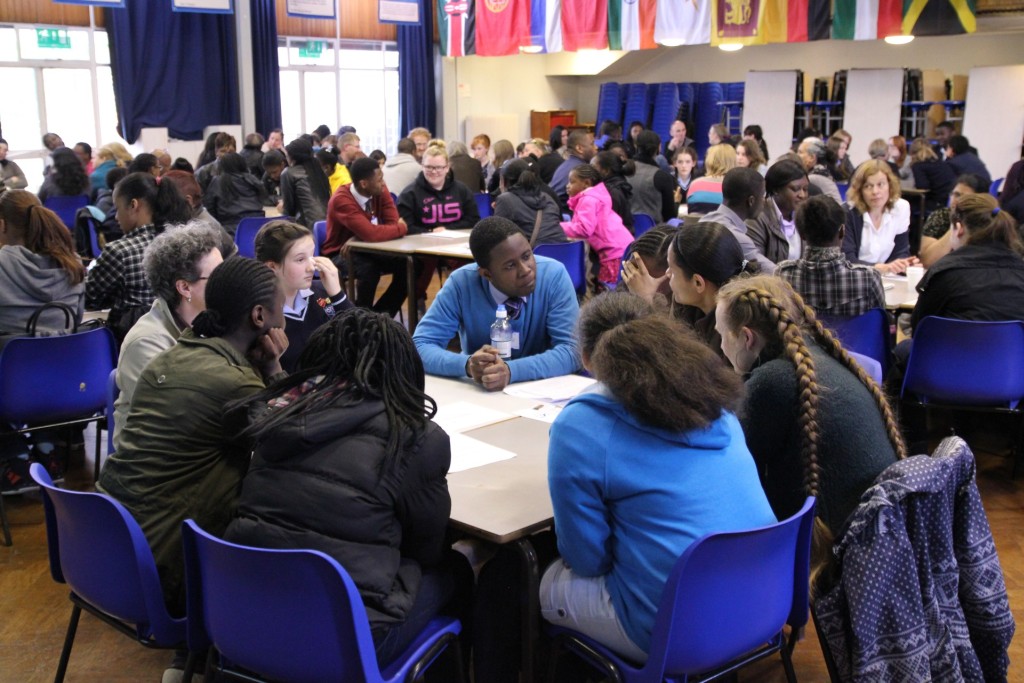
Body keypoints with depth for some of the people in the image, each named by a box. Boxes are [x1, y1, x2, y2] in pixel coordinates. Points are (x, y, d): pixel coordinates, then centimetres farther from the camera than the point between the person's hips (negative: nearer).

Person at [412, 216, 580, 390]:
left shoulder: (554, 275, -16)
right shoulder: (461, 283, -15)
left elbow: (572, 351, -20)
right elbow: (420, 347, -16)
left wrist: (511, 370, -35)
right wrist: (468, 365, -35)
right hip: (478, 393, 1)